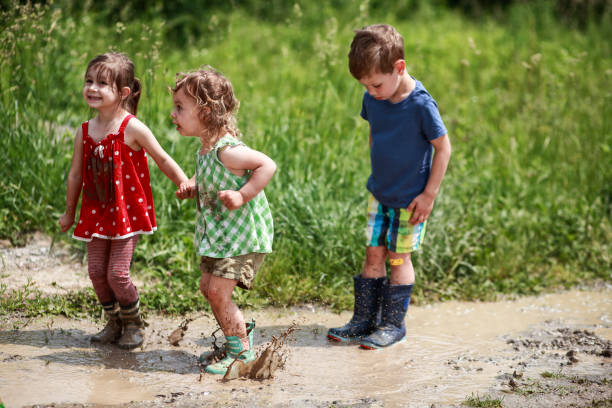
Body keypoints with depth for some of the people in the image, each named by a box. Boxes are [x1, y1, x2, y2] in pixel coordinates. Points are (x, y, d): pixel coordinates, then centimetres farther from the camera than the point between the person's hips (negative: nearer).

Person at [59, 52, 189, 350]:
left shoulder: (132, 129, -13)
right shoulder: (84, 132, 1)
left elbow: (162, 160, -4)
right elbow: (76, 174, 11)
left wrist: (186, 185, -8)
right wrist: (69, 212, 19)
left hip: (127, 211, -5)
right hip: (97, 212, 5)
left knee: (117, 273, -8)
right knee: (96, 271, 4)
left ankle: (134, 325, 17)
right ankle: (114, 323, 26)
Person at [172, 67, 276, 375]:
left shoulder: (227, 150, -24)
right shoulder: (205, 149, 6)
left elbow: (268, 166, -25)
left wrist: (241, 196, -27)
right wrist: (193, 187, 7)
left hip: (242, 234, -10)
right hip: (218, 233, 10)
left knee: (218, 291, -10)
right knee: (208, 287, 14)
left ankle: (241, 352, 6)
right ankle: (240, 334, 31)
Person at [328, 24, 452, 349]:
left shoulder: (420, 105, -22)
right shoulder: (373, 99, -4)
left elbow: (443, 147, -15)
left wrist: (429, 194, -13)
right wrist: (378, 174, 13)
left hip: (410, 198, -5)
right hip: (379, 192, 5)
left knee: (398, 257, 4)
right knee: (373, 254, 8)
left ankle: (393, 324, 16)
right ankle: (364, 319, 17)